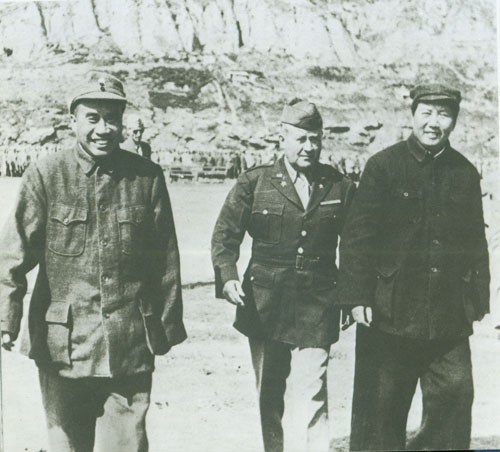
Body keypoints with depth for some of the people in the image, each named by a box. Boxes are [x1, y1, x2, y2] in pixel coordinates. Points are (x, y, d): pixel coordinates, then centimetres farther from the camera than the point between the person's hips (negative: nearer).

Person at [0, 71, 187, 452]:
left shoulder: (148, 177, -1)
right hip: (61, 343, 0)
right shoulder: (46, 175, -4)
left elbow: (166, 259, 5)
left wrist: (168, 327, 9)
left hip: (129, 345, 0)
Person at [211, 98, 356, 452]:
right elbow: (225, 234, 3)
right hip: (265, 303, 1)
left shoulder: (341, 188, 5)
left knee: (311, 393, -8)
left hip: (316, 304, -1)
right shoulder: (255, 183, 2)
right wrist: (227, 277, -12)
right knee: (269, 393, 13)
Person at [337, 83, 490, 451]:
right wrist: (357, 296, -11)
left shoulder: (466, 173, 8)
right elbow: (357, 236, -6)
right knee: (381, 405, 7)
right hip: (391, 310, -3)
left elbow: (476, 240, 12)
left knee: (455, 397, 6)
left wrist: (478, 299, 9)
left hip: (450, 316, 3)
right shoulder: (384, 166, -3)